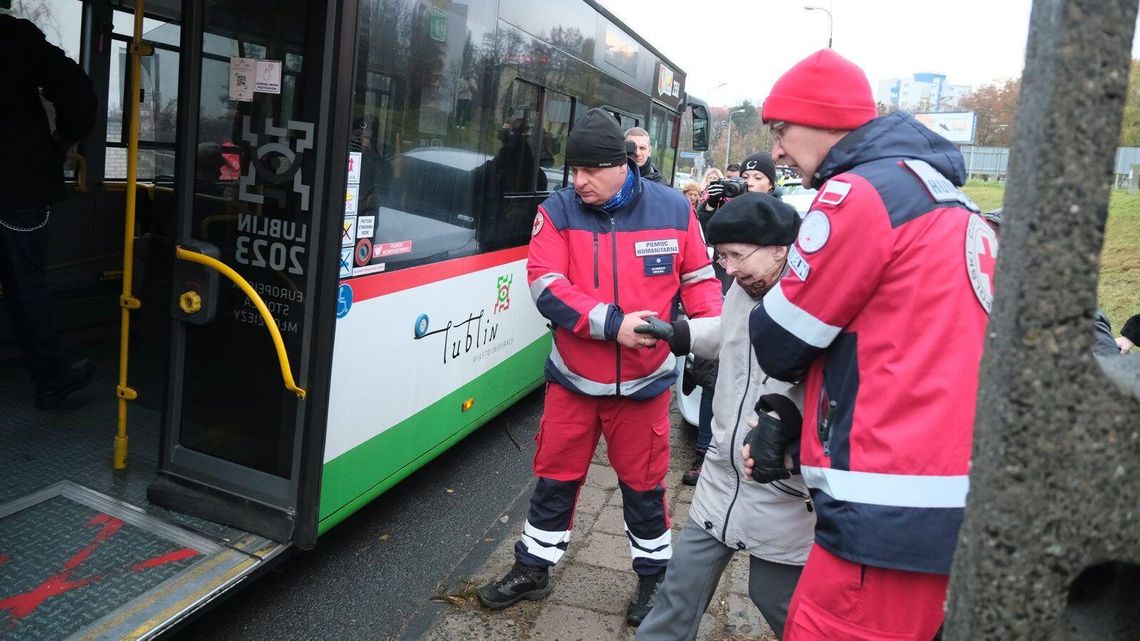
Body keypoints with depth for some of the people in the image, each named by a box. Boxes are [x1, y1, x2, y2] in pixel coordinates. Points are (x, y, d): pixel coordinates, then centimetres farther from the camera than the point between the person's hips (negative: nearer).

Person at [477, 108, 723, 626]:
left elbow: (698, 278, 4)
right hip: (573, 379, 1)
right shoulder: (557, 211, -7)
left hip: (642, 383, -1)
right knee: (555, 478, 14)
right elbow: (545, 286, -18)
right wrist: (613, 323, -27)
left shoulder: (672, 209, -6)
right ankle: (533, 569, 34)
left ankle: (654, 577, 36)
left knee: (643, 484, 13)